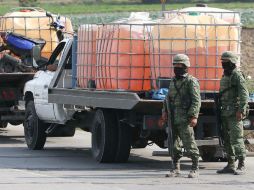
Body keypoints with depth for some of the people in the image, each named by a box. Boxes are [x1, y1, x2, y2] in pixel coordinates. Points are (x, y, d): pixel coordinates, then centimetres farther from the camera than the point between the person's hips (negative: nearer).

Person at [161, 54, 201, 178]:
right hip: (173, 119, 7)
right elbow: (168, 98, 25)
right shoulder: (173, 81, 18)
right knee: (174, 145, 8)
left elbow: (196, 100, -12)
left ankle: (195, 169, 0)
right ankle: (175, 169, 15)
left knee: (189, 143, -7)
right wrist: (165, 112, 14)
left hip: (184, 119, -7)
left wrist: (194, 116, -20)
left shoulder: (191, 81, -6)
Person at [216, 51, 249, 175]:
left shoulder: (237, 76, -9)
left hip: (234, 113, -9)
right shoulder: (224, 77, 18)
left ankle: (241, 166, -9)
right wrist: (220, 111, 20)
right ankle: (230, 165, 14)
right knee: (227, 140, 9)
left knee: (236, 139, -11)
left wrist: (241, 110, -23)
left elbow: (244, 95, -17)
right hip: (225, 113, 9)